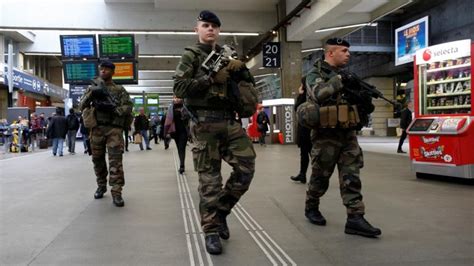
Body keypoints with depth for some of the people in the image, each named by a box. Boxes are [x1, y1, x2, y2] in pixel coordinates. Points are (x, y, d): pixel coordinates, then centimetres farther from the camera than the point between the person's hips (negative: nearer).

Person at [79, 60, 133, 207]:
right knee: (97, 159, 10)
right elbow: (81, 107, 6)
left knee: (115, 160, -11)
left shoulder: (120, 89, 8)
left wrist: (112, 109, -17)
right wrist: (91, 95, -12)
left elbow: (128, 107, -3)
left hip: (114, 129, -3)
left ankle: (116, 192, -11)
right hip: (96, 129, 3)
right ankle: (101, 186, 28)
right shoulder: (93, 88, 14)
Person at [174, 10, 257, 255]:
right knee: (209, 178, -1)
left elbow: (249, 83, 19)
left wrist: (241, 68, -3)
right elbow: (179, 88, -10)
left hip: (230, 121, 5)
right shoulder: (191, 55, 2)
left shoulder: (227, 55, 18)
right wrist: (211, 78, -16)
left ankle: (221, 210, 19)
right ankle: (211, 230, 11)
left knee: (246, 166, -1)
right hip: (205, 124, -5)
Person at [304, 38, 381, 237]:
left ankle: (355, 218, -1)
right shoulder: (315, 74, -5)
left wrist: (365, 103, 2)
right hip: (326, 135, -6)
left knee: (351, 176, -1)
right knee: (320, 176, 7)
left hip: (348, 134, 6)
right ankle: (311, 208, 28)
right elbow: (318, 94, -26)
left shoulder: (345, 75, 16)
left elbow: (356, 100, 22)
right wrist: (339, 80, -25)